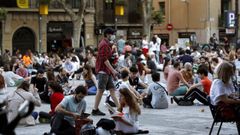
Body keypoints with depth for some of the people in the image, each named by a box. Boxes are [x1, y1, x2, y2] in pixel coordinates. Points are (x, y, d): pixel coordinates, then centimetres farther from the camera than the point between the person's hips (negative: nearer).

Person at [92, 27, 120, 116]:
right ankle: (95, 110, 0)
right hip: (103, 71, -10)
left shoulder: (107, 44, 17)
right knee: (100, 90, -5)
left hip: (107, 71, 10)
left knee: (112, 89, 8)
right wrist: (113, 70, -21)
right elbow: (104, 59, -21)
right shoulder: (104, 45, -14)